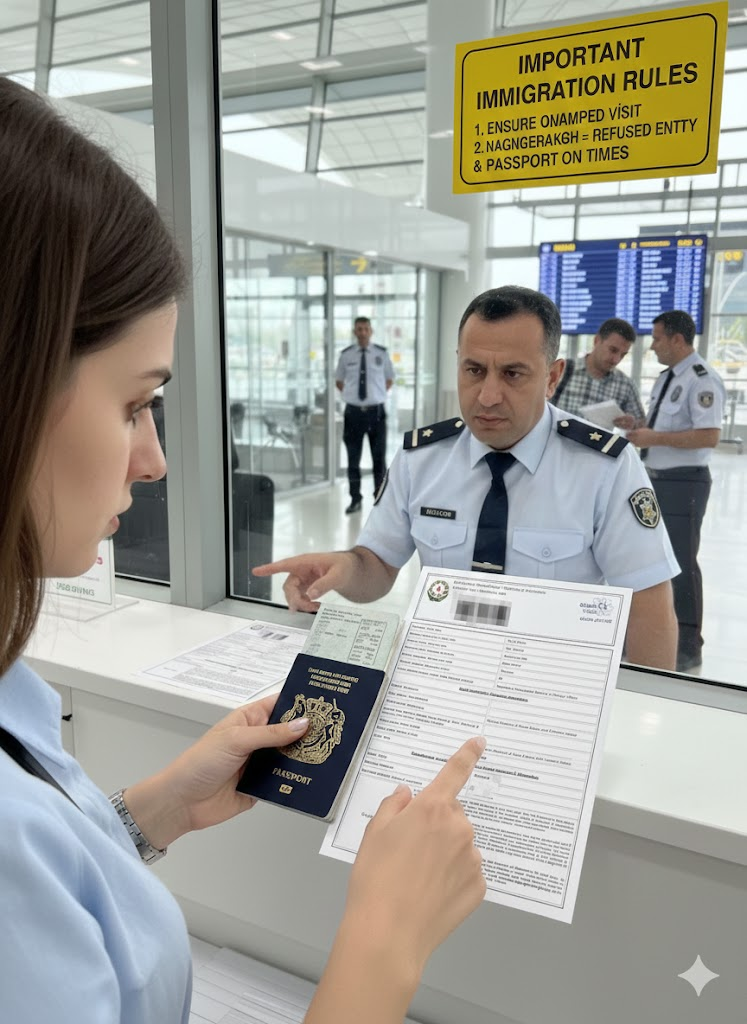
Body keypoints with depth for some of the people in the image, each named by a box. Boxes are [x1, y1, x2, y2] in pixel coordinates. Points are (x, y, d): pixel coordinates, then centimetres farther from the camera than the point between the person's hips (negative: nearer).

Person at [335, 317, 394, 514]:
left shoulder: (382, 353, 1)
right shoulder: (346, 355, 2)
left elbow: (389, 379, 16)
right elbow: (338, 381, 16)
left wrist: (379, 394, 6)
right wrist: (350, 394, 5)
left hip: (376, 411, 0)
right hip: (354, 411, 0)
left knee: (379, 458, 7)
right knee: (353, 458, 5)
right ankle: (355, 499, 17)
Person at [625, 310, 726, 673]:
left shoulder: (702, 379, -16)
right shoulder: (667, 377, 13)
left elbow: (708, 436, -25)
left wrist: (654, 437, -22)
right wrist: (639, 426, 5)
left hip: (683, 483, -9)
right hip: (656, 480, 9)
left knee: (682, 563, -2)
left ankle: (688, 647, 12)